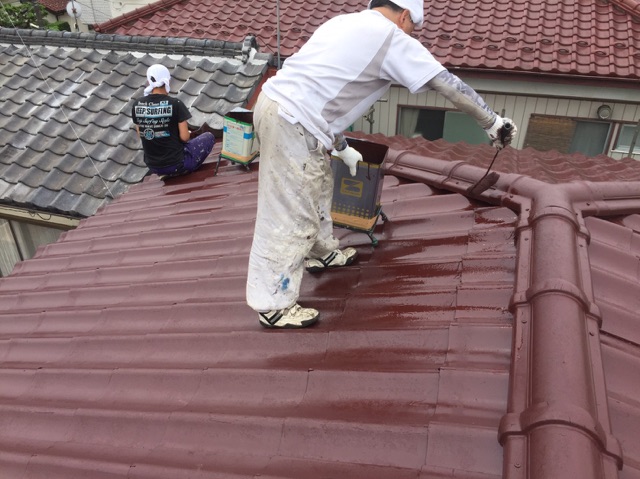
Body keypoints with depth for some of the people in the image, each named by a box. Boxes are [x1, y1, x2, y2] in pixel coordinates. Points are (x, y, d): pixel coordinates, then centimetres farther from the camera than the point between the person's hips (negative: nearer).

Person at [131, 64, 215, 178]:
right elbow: (184, 137, -16)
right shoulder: (175, 104, -17)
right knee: (209, 137, 16)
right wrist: (188, 134, 7)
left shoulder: (137, 105, -3)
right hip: (176, 164, -6)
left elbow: (141, 135, 7)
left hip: (152, 166, 6)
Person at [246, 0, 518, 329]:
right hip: (292, 122, -10)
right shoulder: (392, 38, -3)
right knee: (291, 217, -2)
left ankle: (322, 254, 45)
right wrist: (491, 122, 8)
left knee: (318, 187, 26)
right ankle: (273, 304, 10)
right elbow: (449, 85, -2)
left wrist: (341, 147, 30)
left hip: (275, 102, 10)